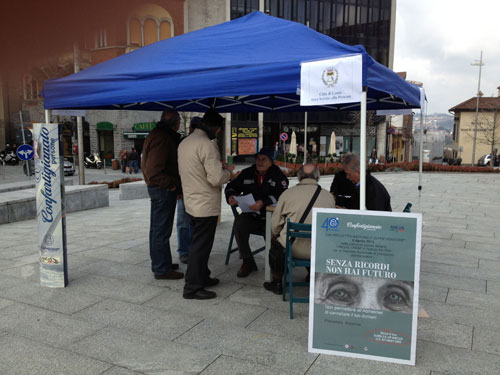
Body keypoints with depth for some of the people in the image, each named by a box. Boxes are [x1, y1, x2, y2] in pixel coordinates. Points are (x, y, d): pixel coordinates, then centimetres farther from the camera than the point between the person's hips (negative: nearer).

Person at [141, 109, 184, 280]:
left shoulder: (156, 135, 13)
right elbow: (153, 171, -27)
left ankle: (159, 263, 32)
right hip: (163, 190, -11)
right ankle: (162, 269, 7)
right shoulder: (163, 139, -20)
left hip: (156, 189, 11)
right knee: (162, 230, -3)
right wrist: (171, 184, -17)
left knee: (157, 228, 18)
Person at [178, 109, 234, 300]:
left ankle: (202, 277, 35)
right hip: (206, 205, -10)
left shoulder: (185, 142, 9)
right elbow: (216, 178, -24)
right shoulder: (207, 144, -21)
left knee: (198, 243, 21)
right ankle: (192, 287, 9)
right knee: (201, 246, 0)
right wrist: (228, 171, -5)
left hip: (191, 203, 10)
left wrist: (217, 165, 12)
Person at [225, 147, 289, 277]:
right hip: (251, 216, 3)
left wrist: (263, 203, -29)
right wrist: (230, 196, -8)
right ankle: (247, 262, -11)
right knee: (239, 223, -28)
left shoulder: (277, 175, 0)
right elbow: (232, 186, 17)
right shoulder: (247, 173, 11)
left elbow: (282, 195, -14)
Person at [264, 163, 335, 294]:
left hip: (293, 249, -2)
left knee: (275, 242, 28)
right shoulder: (328, 196, 3)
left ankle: (277, 283, 36)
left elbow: (275, 226, 2)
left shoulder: (287, 193, -4)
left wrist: (278, 237, 24)